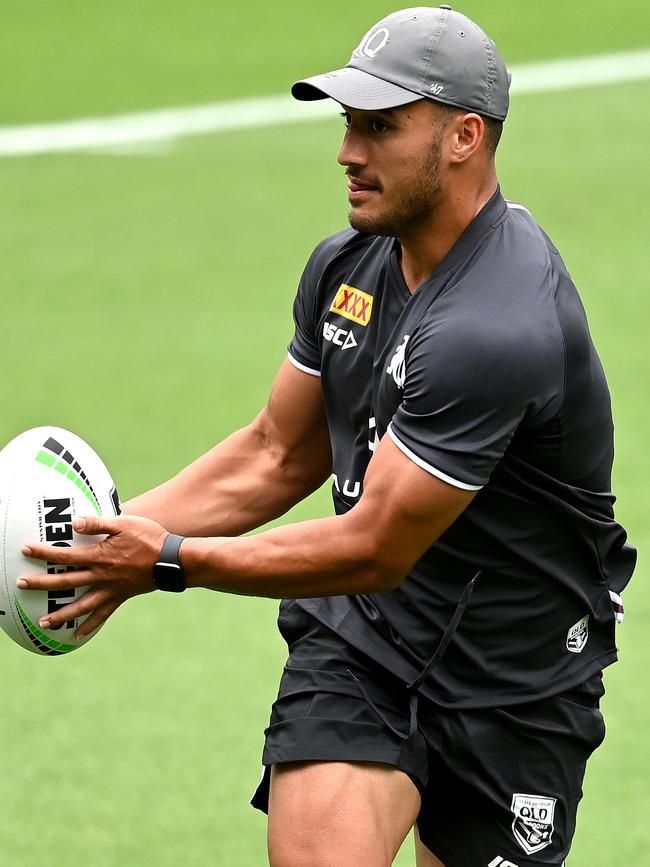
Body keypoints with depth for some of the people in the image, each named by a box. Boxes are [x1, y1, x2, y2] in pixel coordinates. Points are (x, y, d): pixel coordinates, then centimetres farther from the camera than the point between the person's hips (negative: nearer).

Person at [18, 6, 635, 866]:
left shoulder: (499, 330, -29)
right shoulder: (346, 264, -1)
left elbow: (373, 552, -25)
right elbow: (278, 455, 12)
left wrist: (170, 561, -20)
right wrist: (122, 529, -2)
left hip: (512, 688, -5)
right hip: (355, 637, 5)